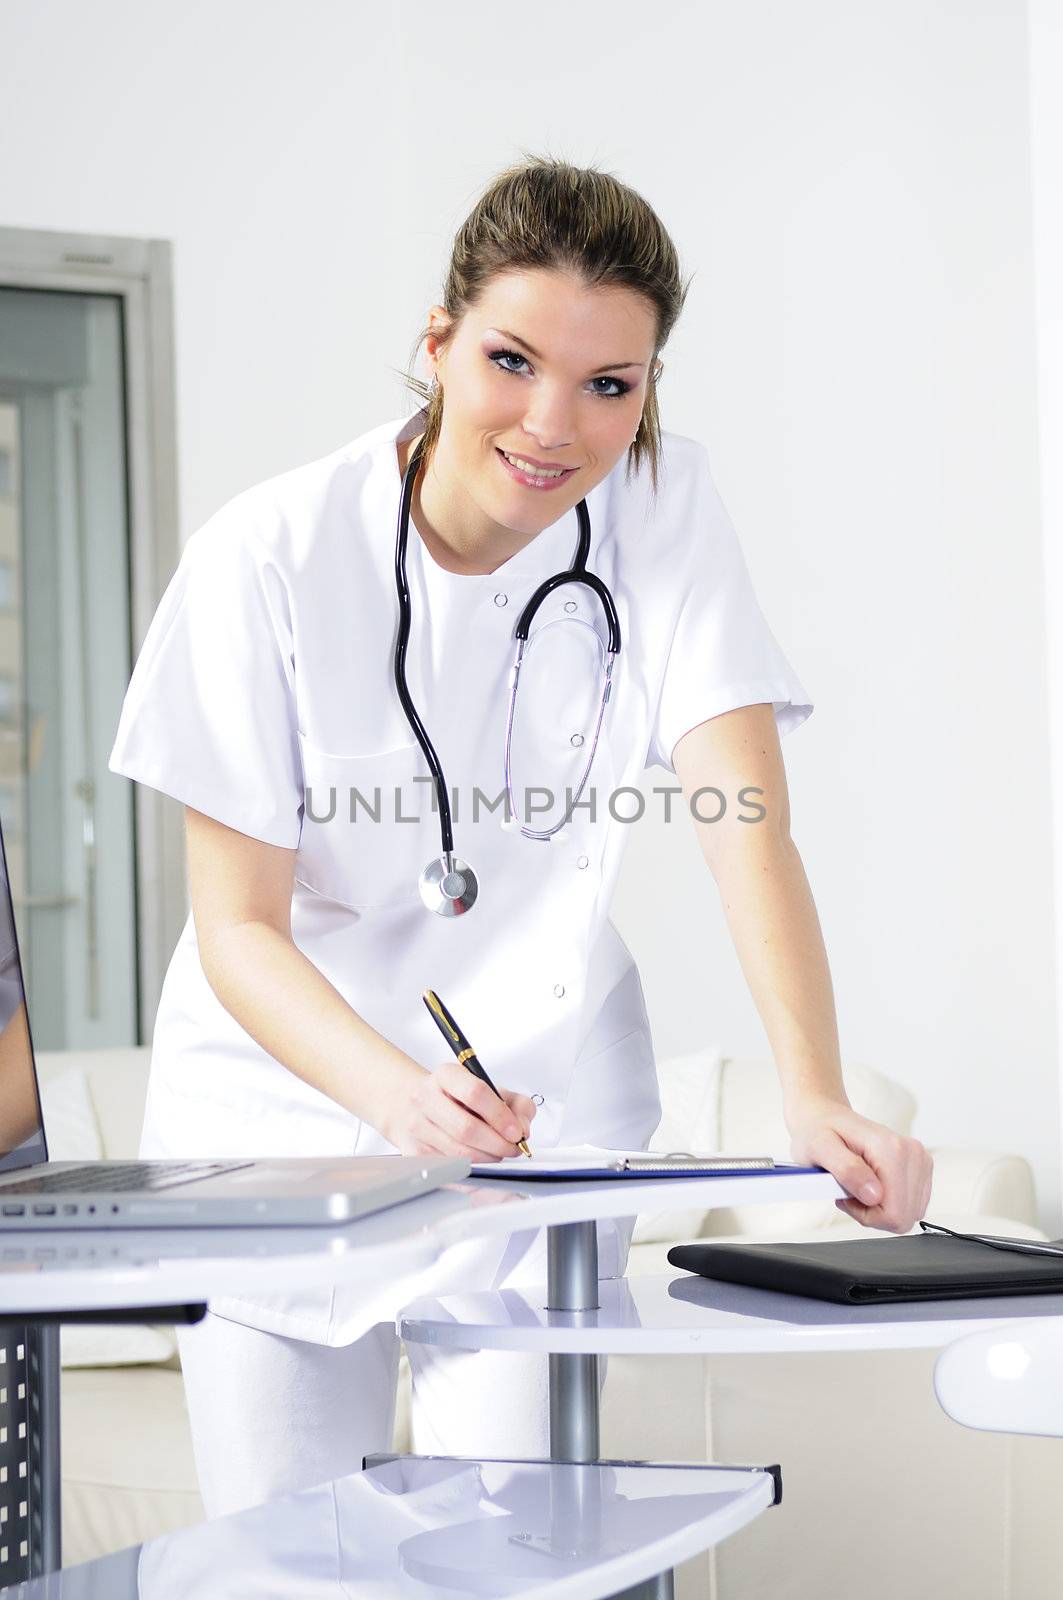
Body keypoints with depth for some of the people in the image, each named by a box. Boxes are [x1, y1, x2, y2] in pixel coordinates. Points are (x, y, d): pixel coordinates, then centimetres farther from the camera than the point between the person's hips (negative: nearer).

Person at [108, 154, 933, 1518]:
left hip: (542, 1108, 1)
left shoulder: (666, 510, -11)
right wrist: (396, 1091, -34)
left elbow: (746, 820, -20)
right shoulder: (272, 557, -16)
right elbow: (238, 925, -15)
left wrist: (814, 1097, -36)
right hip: (287, 1103, -1)